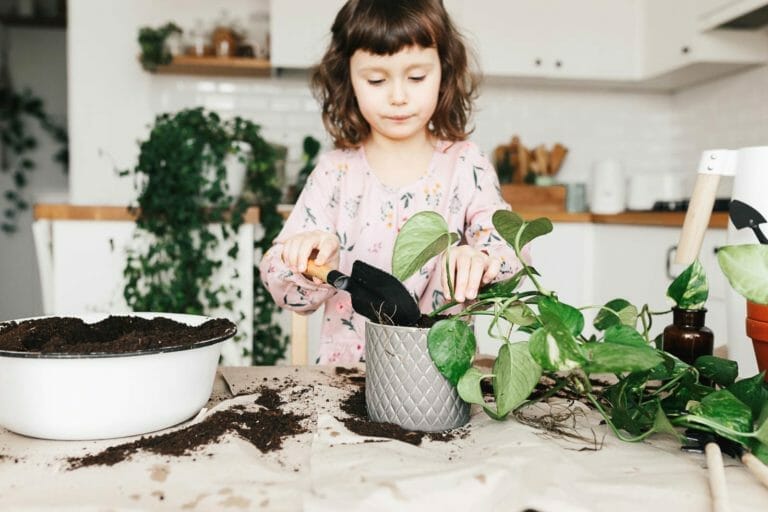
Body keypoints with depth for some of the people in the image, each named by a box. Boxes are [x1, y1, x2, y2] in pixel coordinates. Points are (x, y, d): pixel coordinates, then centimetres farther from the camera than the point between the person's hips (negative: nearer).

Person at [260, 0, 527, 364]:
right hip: (347, 367, -1)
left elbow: (510, 248, -9)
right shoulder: (335, 172, 1)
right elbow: (290, 292, -1)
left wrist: (480, 261, -30)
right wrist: (306, 261, -22)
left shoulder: (465, 165, 1)